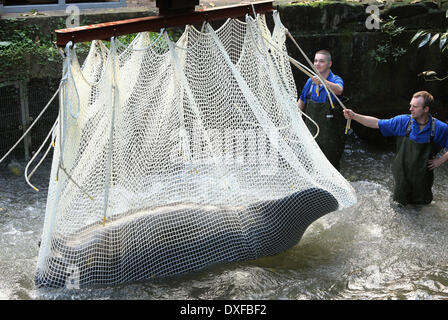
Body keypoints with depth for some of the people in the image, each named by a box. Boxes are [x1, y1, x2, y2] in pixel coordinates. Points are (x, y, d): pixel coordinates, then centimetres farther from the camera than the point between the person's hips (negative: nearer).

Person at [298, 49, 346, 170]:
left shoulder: (336, 80, -10)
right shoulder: (310, 81, 5)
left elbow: (339, 90, -36)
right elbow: (301, 102, 19)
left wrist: (323, 81, -53)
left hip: (330, 136, -4)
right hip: (311, 133, 5)